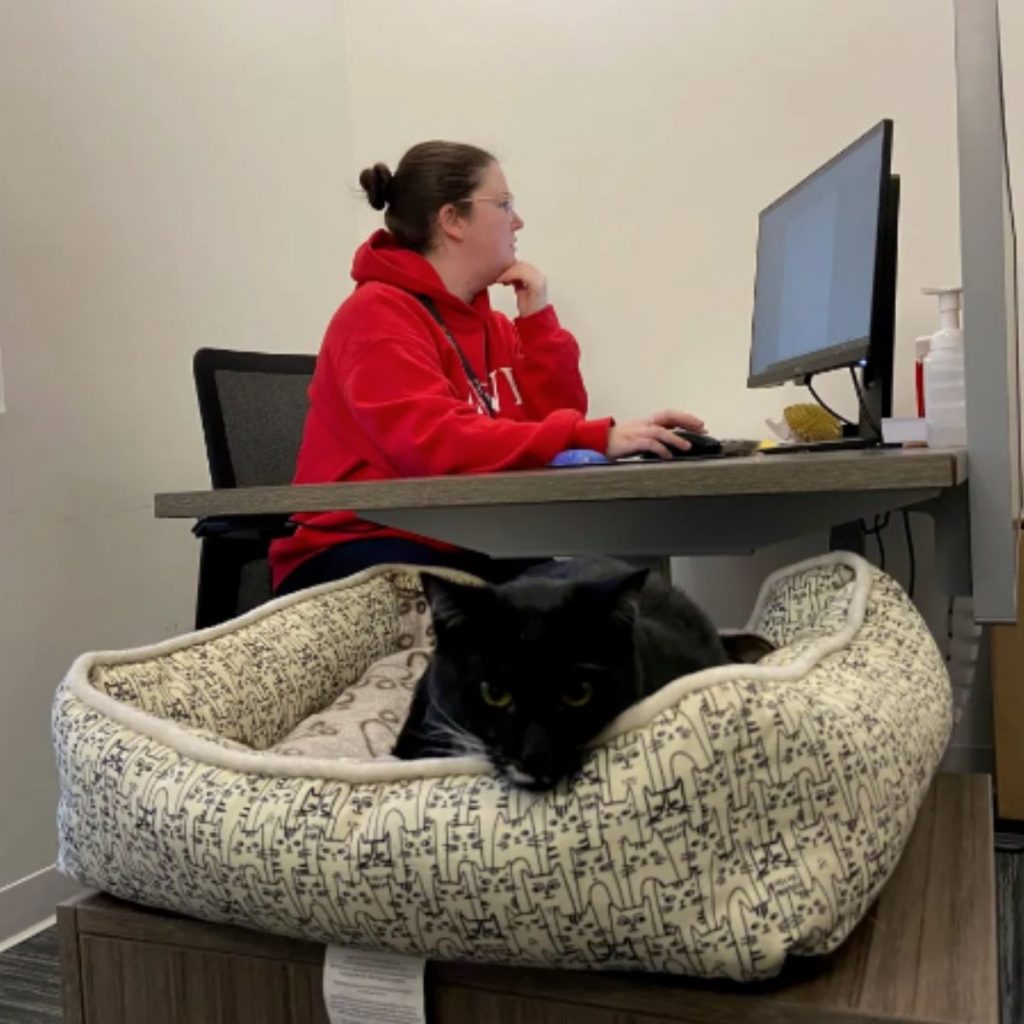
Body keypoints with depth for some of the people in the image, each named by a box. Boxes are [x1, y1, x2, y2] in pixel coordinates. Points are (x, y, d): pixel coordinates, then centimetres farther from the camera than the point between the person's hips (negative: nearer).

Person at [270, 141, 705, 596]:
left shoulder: (487, 322, 12)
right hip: (358, 552, -7)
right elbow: (436, 441, -28)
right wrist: (599, 438, -32)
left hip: (460, 549, 7)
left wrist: (538, 320, -3)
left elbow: (556, 419, 6)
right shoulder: (379, 315, -12)